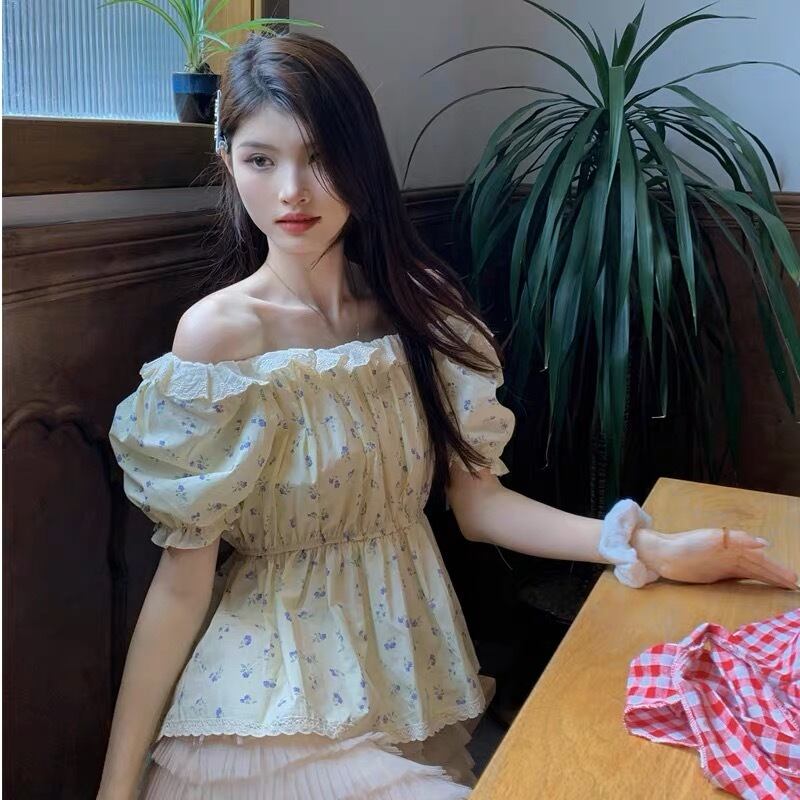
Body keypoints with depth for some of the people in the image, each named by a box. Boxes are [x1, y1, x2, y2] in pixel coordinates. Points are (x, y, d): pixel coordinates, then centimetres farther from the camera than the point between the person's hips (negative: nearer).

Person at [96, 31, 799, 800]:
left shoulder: (420, 305, -4)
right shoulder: (216, 333, -17)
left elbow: (474, 497, -2)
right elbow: (183, 578, -15)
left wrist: (643, 546, -11)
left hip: (410, 649, 4)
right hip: (274, 680, -4)